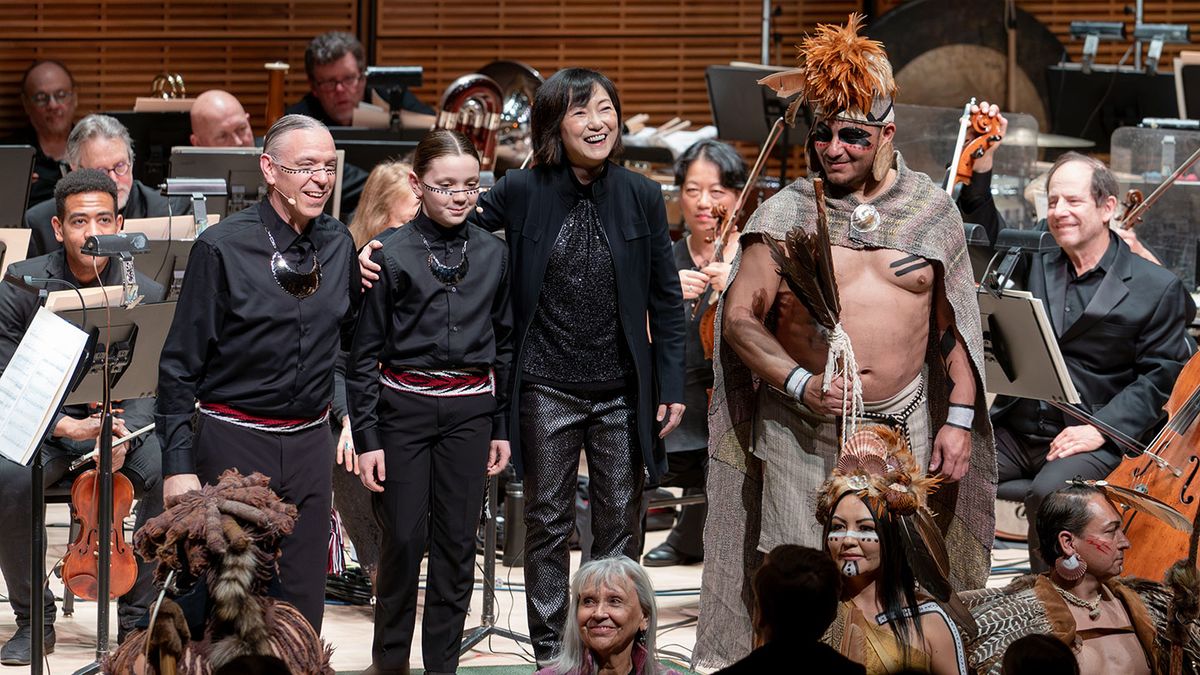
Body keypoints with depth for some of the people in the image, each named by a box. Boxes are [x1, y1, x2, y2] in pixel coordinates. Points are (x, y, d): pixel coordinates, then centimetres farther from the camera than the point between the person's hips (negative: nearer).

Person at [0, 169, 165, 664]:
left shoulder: (144, 294, -3)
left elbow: (147, 388, -6)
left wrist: (122, 436, -29)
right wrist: (67, 427, -26)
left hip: (120, 425, 1)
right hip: (44, 431, -1)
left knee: (169, 473, -31)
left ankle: (139, 615, -11)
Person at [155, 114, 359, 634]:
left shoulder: (338, 244, 5)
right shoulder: (222, 248, -9)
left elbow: (353, 337, 20)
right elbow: (180, 364, -8)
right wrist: (178, 464, -11)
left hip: (309, 441, 4)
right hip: (234, 442, -4)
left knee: (303, 601, 6)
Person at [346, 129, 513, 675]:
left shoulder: (493, 254, 4)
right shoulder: (392, 256, -6)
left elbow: (504, 344, 11)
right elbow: (364, 354, -3)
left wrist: (501, 426, 9)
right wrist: (366, 436, -7)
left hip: (469, 410, 3)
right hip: (405, 406, -3)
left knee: (457, 541, 5)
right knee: (404, 537, 0)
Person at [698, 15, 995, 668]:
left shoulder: (931, 211, 5)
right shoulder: (784, 214, 0)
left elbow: (956, 324, 9)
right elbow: (739, 318, 0)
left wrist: (959, 418, 3)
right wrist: (800, 383, -13)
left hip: (903, 424, 2)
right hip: (802, 427, -1)